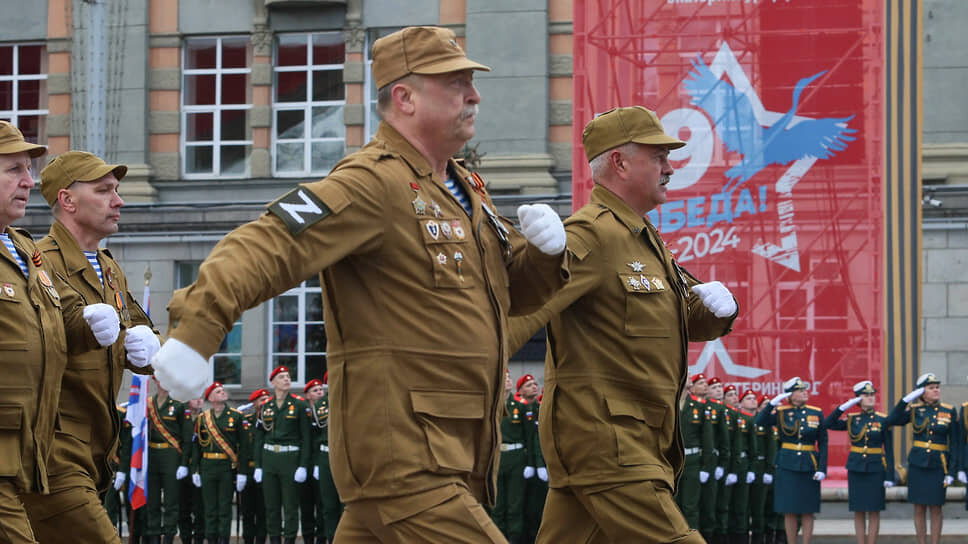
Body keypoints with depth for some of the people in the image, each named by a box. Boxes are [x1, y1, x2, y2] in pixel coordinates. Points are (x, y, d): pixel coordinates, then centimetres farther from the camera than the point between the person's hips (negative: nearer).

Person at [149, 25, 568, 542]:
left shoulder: (464, 188, 18)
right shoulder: (374, 183, -13)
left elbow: (515, 289, 28)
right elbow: (268, 245, -24)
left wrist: (548, 249, 4)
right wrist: (196, 326, -39)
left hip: (452, 456, 9)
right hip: (403, 456, -9)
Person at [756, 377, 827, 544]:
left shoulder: (816, 413, 4)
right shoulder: (781, 412, 1)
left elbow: (823, 443, 4)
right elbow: (760, 421, -14)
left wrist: (822, 469, -5)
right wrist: (773, 402, -20)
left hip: (809, 467, 1)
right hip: (787, 467, -1)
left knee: (808, 511, 2)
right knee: (790, 511, 0)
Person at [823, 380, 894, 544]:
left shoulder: (882, 420, -2)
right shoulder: (852, 419, 4)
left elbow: (889, 449, -2)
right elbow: (828, 424, -4)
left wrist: (890, 476, -6)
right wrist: (844, 407, -10)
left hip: (875, 469, -2)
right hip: (855, 469, 2)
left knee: (874, 511, 0)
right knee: (858, 511, 4)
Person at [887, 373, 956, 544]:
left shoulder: (949, 411, -1)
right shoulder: (915, 410, 2)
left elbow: (954, 443, 0)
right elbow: (892, 420, -12)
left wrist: (951, 472, -6)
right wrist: (906, 399, -15)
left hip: (938, 466, -1)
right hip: (917, 464, 1)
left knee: (935, 508, 1)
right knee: (919, 508, 5)